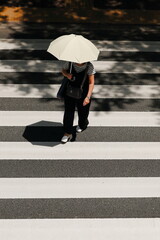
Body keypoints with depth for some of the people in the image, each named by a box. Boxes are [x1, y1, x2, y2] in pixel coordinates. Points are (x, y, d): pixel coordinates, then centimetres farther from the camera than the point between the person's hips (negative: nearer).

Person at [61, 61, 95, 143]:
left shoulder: (89, 66, -19)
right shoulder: (69, 63, -13)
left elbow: (91, 83, -15)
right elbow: (63, 70, 7)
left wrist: (88, 97, -24)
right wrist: (67, 75, -19)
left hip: (82, 93, -1)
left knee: (82, 112, 17)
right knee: (68, 112, 3)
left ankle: (82, 125, 51)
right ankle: (67, 133, 16)